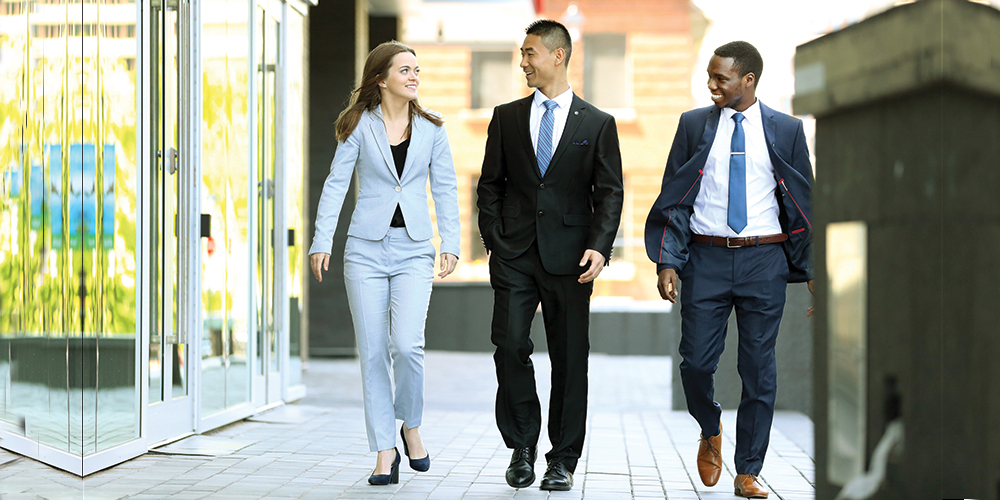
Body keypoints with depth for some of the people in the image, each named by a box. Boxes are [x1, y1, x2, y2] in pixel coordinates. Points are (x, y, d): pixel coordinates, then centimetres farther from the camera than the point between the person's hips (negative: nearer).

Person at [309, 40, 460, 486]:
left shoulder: (431, 127, 6)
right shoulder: (360, 126, 2)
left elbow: (445, 189, 7)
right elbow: (336, 184, 0)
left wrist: (450, 244, -1)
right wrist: (321, 241, -7)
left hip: (414, 249, 0)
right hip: (366, 248, 0)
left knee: (407, 344, -16)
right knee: (373, 352, 0)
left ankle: (411, 426, 10)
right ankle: (384, 452, 9)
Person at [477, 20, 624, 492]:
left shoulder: (597, 124, 5)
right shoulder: (506, 117, 11)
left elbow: (609, 193, 2)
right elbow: (490, 184, 12)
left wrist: (599, 246, -11)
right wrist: (493, 239, 1)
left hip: (569, 257, -1)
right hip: (514, 255, 1)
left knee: (570, 358, 2)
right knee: (510, 346, -9)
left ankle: (563, 459, 12)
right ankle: (522, 446, 7)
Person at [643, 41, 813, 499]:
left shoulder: (786, 130, 3)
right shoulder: (694, 125, 5)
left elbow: (804, 203, 7)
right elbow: (673, 199, 6)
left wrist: (813, 271, 4)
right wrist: (667, 261, -4)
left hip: (764, 260, 0)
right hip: (706, 258, 1)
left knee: (759, 369, 2)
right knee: (696, 362, -3)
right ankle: (711, 433, 28)